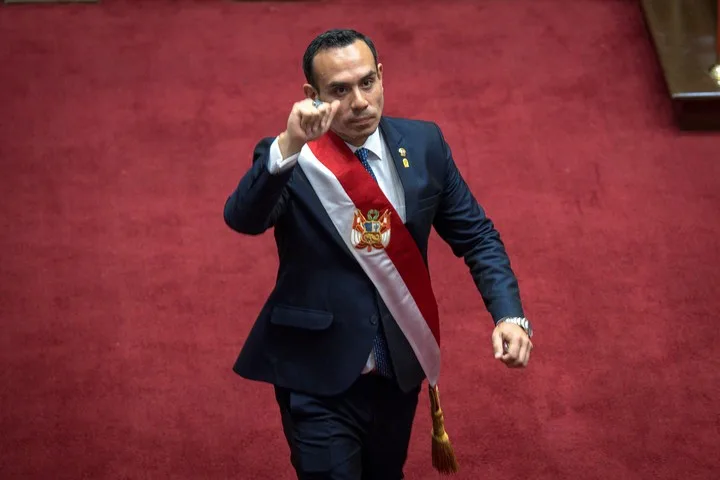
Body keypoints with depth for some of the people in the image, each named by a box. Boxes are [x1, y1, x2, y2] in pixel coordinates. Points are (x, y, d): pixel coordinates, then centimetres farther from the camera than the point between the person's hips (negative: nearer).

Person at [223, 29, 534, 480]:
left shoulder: (423, 144, -2)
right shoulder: (285, 161, -12)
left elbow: (476, 236, 4)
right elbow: (242, 218, -31)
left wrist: (510, 314, -10)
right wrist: (288, 147, -47)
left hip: (401, 371, 4)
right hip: (319, 380, -4)